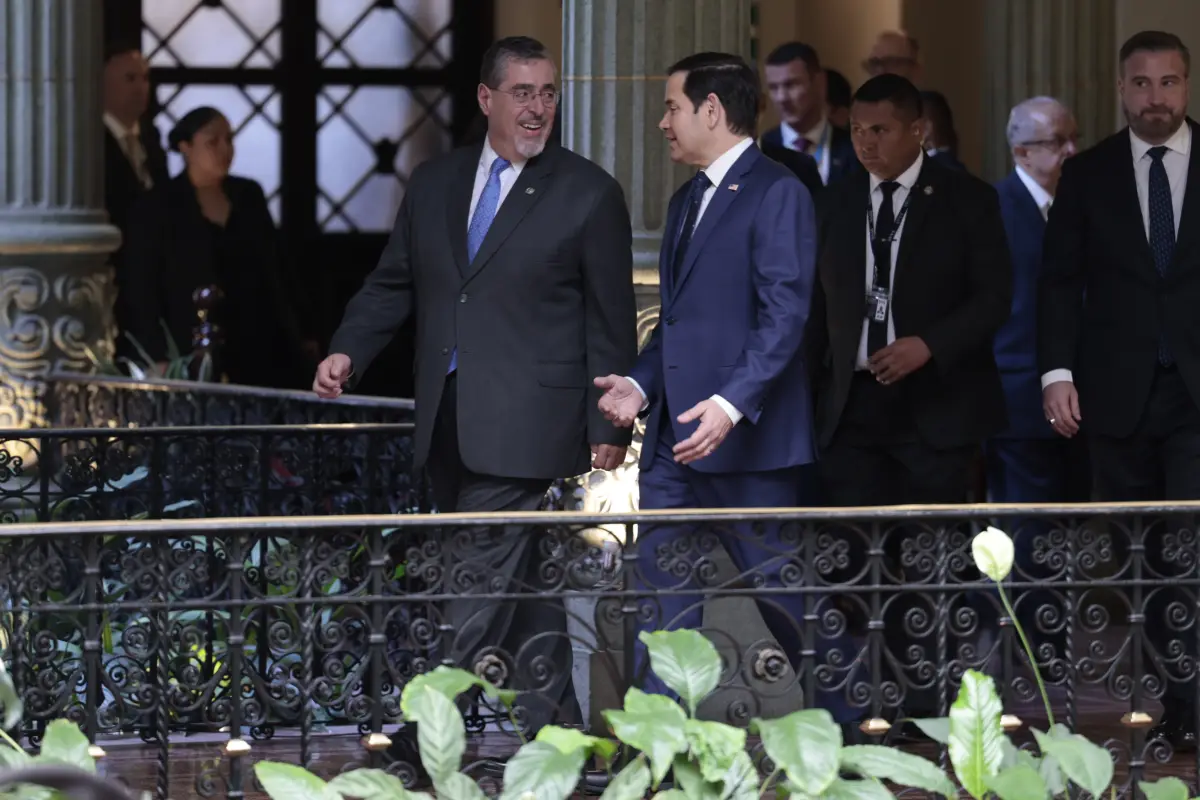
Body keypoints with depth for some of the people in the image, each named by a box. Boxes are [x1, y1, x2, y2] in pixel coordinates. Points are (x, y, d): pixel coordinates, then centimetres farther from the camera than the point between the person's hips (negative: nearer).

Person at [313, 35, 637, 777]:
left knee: (480, 576, -10)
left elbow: (611, 320, -1)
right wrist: (348, 352, -1)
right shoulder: (435, 183, 12)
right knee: (520, 577, 12)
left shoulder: (589, 193, -2)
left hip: (523, 424, -5)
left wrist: (609, 426, -3)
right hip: (449, 423, 6)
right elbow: (393, 284, 17)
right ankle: (554, 723, 20)